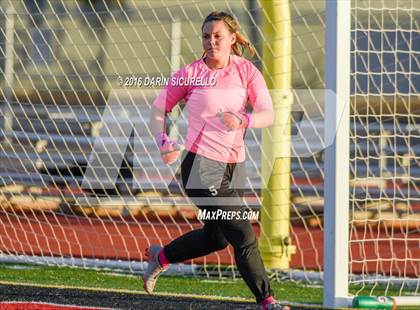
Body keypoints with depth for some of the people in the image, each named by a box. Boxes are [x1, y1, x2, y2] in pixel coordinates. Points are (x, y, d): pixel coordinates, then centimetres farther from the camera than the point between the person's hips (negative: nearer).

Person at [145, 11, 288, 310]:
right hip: (201, 165, -5)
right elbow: (158, 110, 3)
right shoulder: (189, 74, -5)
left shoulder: (247, 71, 1)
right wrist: (164, 142, -15)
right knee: (243, 235, -12)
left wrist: (242, 120, -26)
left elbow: (268, 115, -6)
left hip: (234, 167, 5)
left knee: (216, 237, 21)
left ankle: (160, 257, 46)